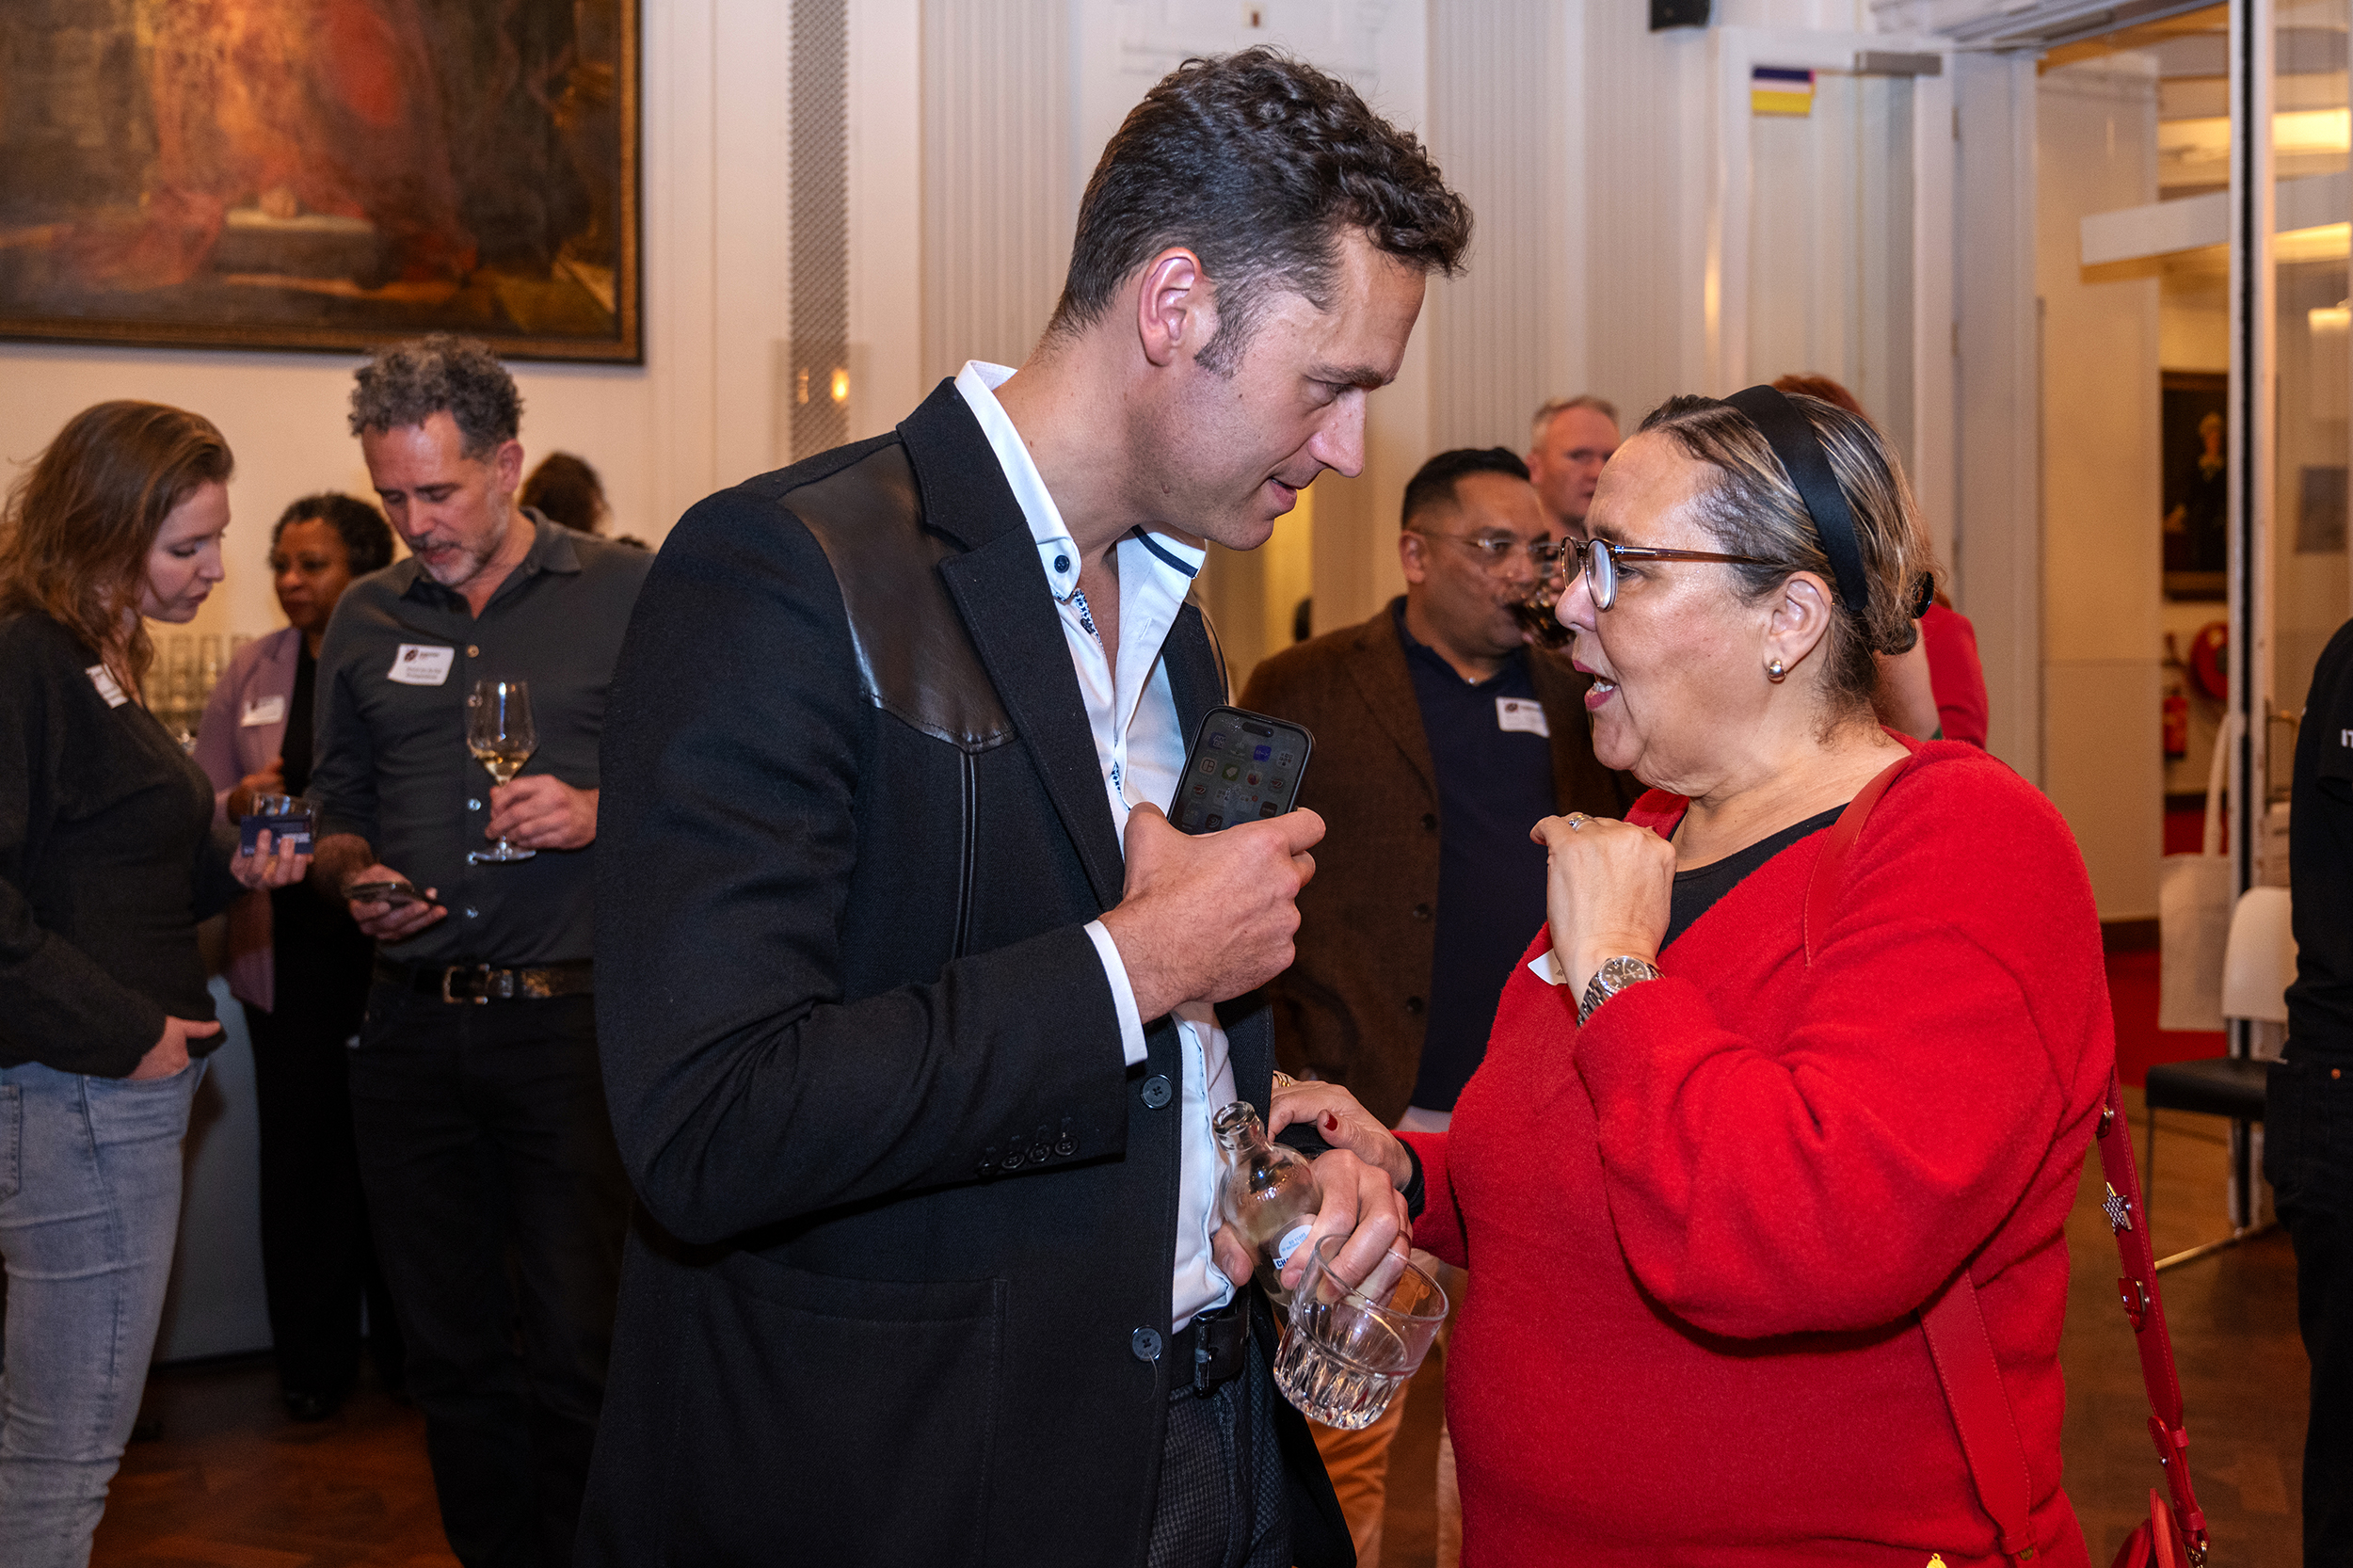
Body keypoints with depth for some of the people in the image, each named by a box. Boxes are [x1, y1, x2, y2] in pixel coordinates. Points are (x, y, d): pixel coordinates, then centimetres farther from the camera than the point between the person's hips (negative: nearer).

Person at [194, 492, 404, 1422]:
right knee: (302, 1153, 6)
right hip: (289, 952, 3)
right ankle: (313, 1363, 21)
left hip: (391, 945, -3)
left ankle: (408, 1351, 22)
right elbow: (200, 807, 13)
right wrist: (242, 804, -8)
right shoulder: (252, 673, 10)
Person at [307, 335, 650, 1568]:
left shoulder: (629, 595, 0)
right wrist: (356, 880, 0)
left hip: (573, 1017, -4)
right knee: (450, 1352, 11)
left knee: (577, 1352, -2)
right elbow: (338, 818, 20)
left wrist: (601, 814, -15)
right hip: (415, 1031, 4)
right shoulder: (366, 621, 13)